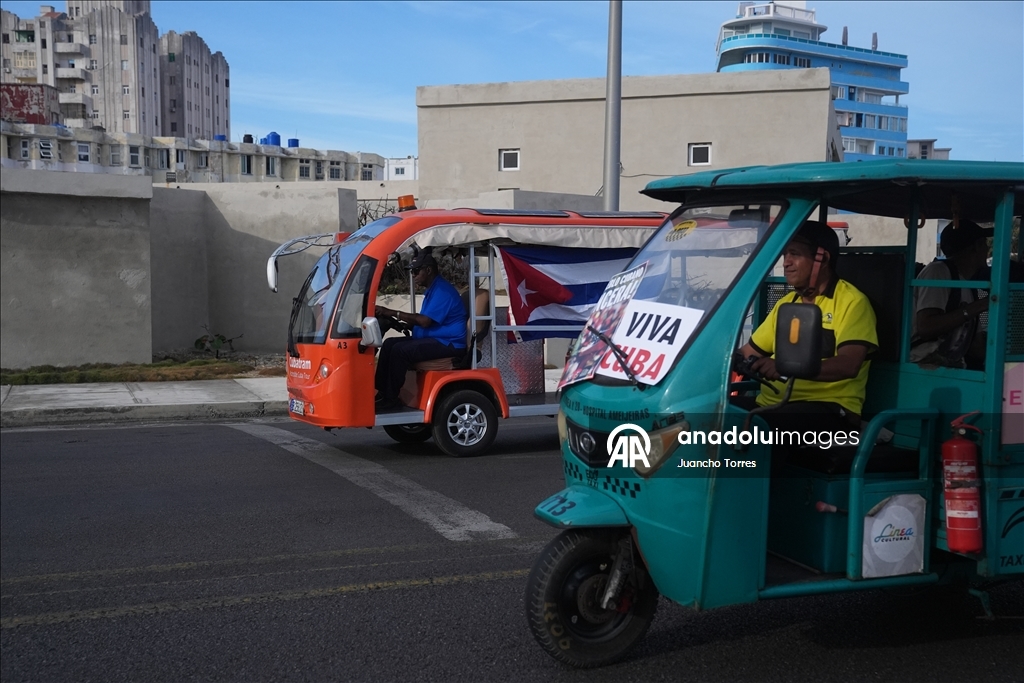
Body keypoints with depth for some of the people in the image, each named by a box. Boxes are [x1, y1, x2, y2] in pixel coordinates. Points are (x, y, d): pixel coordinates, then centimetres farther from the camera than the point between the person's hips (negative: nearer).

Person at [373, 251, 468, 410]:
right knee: (389, 344, 2)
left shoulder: (442, 290, -16)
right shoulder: (433, 290, 19)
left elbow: (425, 321, -24)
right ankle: (381, 393, -2)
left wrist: (393, 313, -21)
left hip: (447, 344, -11)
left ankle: (391, 399, -18)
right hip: (433, 339, 11)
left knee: (400, 350, -26)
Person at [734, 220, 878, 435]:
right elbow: (749, 353, 24)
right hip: (770, 403, 7)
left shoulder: (852, 301, -3)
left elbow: (848, 365, -17)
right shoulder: (786, 303, 21)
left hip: (827, 409, -7)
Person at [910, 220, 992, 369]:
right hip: (927, 366, -8)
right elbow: (925, 327, -20)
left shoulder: (969, 288, 17)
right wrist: (978, 306, -16)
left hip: (953, 368, 8)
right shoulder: (939, 271, -6)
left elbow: (976, 348, 14)